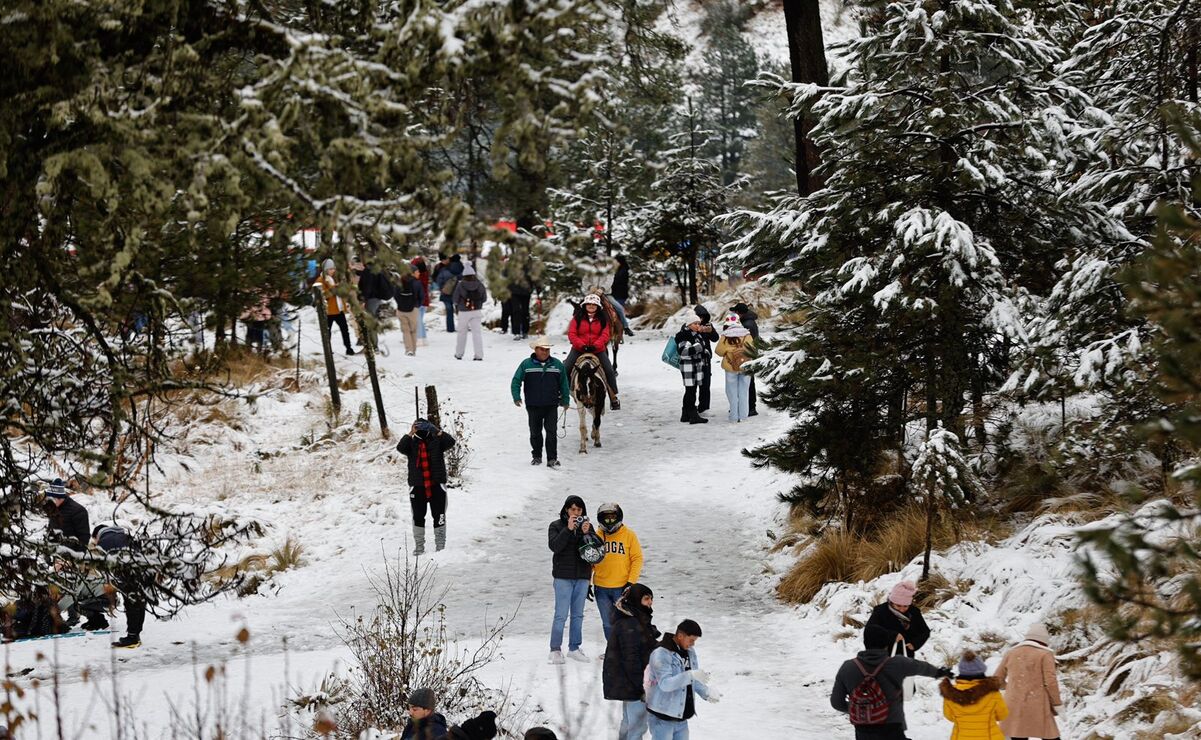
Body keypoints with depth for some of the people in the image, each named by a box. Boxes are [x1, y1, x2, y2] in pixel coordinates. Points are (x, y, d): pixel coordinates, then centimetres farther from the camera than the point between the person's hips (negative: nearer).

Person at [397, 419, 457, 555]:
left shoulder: (437, 442, 3)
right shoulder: (411, 443, 4)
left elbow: (451, 442, -13)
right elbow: (400, 448, -15)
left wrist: (437, 431, -23)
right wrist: (410, 434, -22)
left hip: (436, 486, -1)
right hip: (417, 486, 1)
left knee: (439, 517, 1)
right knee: (418, 517, 7)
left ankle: (440, 547, 9)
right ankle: (419, 547, 16)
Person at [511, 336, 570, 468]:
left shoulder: (557, 364, 3)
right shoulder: (526, 364, -2)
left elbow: (564, 384, 10)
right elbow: (516, 381, 0)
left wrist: (565, 401, 11)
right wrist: (516, 397, -11)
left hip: (551, 406, 0)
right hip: (533, 406, 0)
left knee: (551, 432, -4)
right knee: (535, 432, 10)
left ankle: (552, 459, -2)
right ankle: (536, 456, 24)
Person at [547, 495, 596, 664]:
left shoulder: (587, 525, 8)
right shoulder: (556, 526, -1)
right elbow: (554, 546, -16)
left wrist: (586, 533, -17)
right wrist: (568, 529, -23)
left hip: (582, 577, 4)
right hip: (563, 576, -4)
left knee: (578, 614, 9)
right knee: (561, 614, -8)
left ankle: (574, 648, 16)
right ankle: (555, 650, -4)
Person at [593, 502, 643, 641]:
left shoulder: (629, 535, 0)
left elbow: (637, 559, -2)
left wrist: (631, 582, -9)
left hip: (622, 588, -3)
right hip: (601, 588, 3)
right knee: (608, 624, 9)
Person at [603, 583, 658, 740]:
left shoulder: (639, 620, 10)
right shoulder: (628, 625, -23)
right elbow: (630, 658, -24)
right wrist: (641, 686, -22)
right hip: (631, 685, -11)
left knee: (629, 723, 21)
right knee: (637, 726, -7)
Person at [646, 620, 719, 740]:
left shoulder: (690, 652, 9)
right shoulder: (661, 654, -16)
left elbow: (693, 680, 16)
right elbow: (665, 683, -27)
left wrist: (706, 692, -5)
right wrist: (691, 675, -37)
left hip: (682, 718, 8)